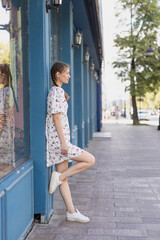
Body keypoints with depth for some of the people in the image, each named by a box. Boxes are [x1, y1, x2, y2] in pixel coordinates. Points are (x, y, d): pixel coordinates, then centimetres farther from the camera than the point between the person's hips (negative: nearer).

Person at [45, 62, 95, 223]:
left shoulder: (55, 91, 18)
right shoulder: (57, 91, -12)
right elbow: (56, 117, -19)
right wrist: (64, 142, -20)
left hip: (60, 140, 10)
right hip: (58, 140, -10)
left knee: (64, 178, 10)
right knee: (90, 160, -5)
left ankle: (71, 212, 16)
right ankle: (58, 177, -2)